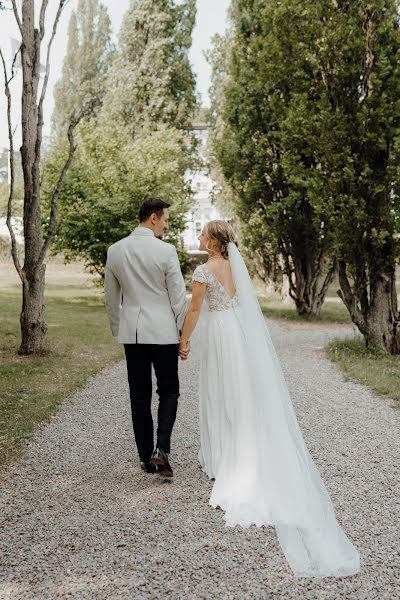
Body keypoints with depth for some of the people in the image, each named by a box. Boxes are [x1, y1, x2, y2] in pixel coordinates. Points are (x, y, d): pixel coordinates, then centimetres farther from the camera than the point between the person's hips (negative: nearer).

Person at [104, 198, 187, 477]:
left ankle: (146, 458, 16)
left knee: (140, 396, 10)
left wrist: (117, 330, 20)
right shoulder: (166, 251, -11)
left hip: (131, 331, 4)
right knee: (169, 391, 9)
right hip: (163, 331, -4)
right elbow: (178, 296, -8)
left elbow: (111, 297, 10)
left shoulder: (115, 250, 3)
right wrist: (184, 332, 2)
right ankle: (161, 448, -6)